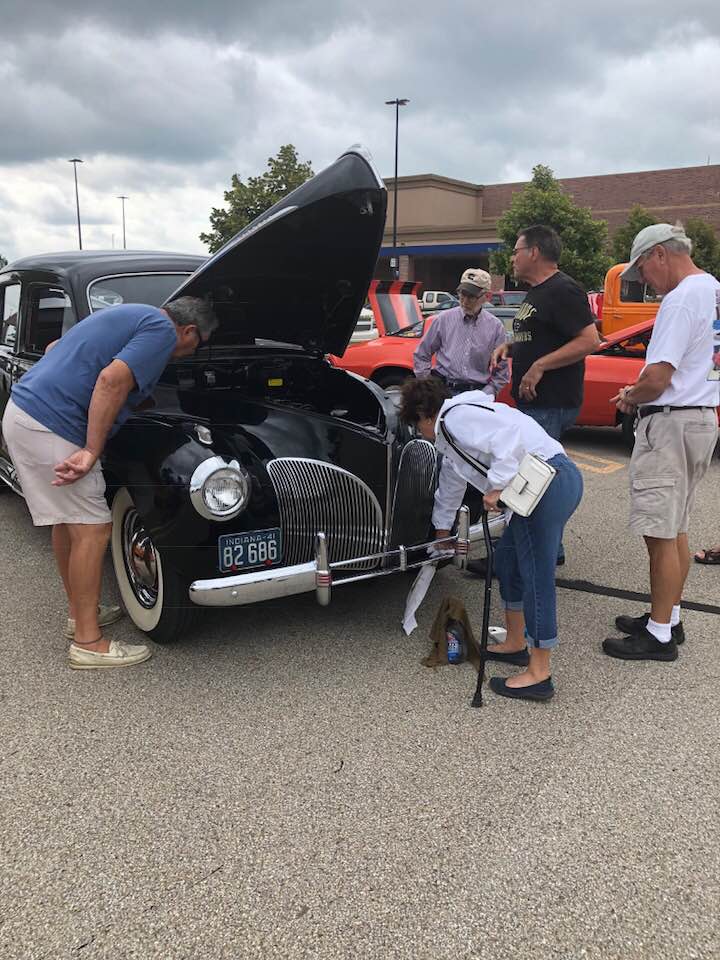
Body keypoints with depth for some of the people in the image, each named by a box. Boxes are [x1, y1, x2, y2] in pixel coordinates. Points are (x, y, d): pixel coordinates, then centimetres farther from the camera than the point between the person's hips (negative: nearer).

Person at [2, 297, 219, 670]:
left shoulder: (129, 315, 20)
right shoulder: (162, 331, -8)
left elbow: (55, 348, 27)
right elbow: (112, 380, -22)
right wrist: (91, 452, -22)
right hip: (51, 428, -10)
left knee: (67, 519, 20)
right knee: (92, 529, -3)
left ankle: (80, 612, 34)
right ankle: (88, 642, 5)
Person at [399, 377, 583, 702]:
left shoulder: (456, 417, -5)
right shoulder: (450, 440, 27)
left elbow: (509, 437, -21)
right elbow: (450, 486, 42)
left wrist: (496, 485, -18)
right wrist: (442, 530, 54)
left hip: (549, 480, -11)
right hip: (558, 481, 11)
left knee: (536, 576, -6)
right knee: (507, 557, 21)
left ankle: (539, 674, 2)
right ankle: (516, 643, 34)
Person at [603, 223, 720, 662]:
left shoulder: (682, 299, -17)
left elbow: (656, 379, -22)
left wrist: (630, 397, -2)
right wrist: (640, 394, 11)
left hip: (670, 424, -10)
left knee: (660, 536, -3)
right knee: (676, 531, 17)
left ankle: (660, 635, 5)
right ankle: (669, 618, 27)